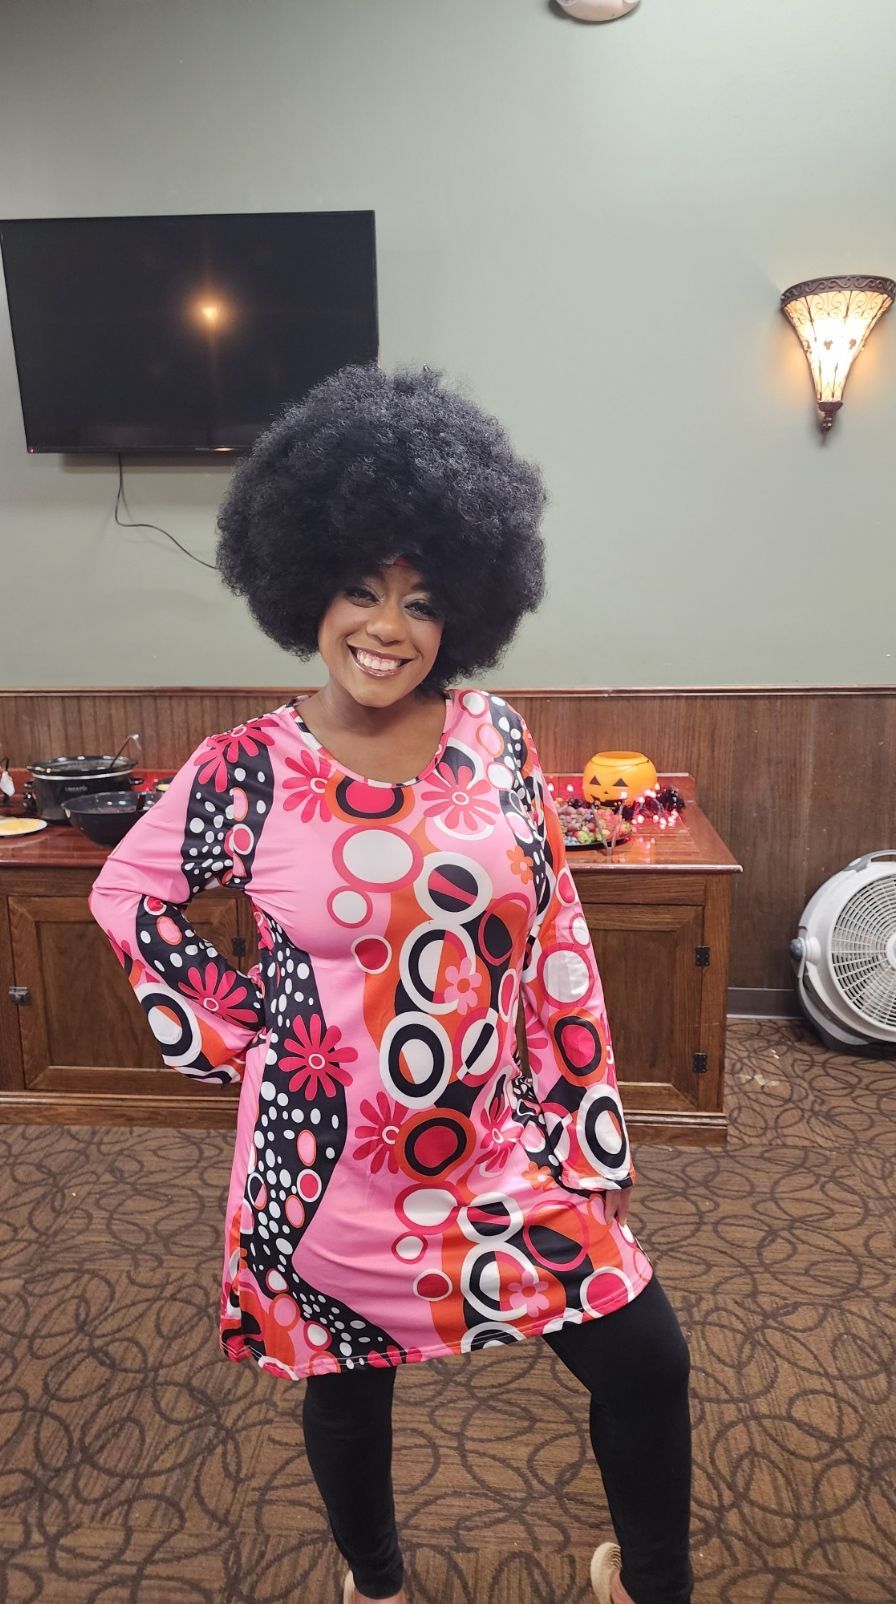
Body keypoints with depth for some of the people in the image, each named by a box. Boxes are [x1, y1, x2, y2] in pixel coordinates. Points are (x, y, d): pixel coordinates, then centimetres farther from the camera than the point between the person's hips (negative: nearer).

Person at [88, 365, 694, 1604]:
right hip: (328, 1160, -1)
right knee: (346, 1382, 21)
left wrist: (593, 1126, 1)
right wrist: (237, 1038, -1)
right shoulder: (246, 771, -13)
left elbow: (557, 942, -3)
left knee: (647, 1358, 8)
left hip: (500, 1144, 2)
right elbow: (129, 898, 4)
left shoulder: (493, 736, -7)